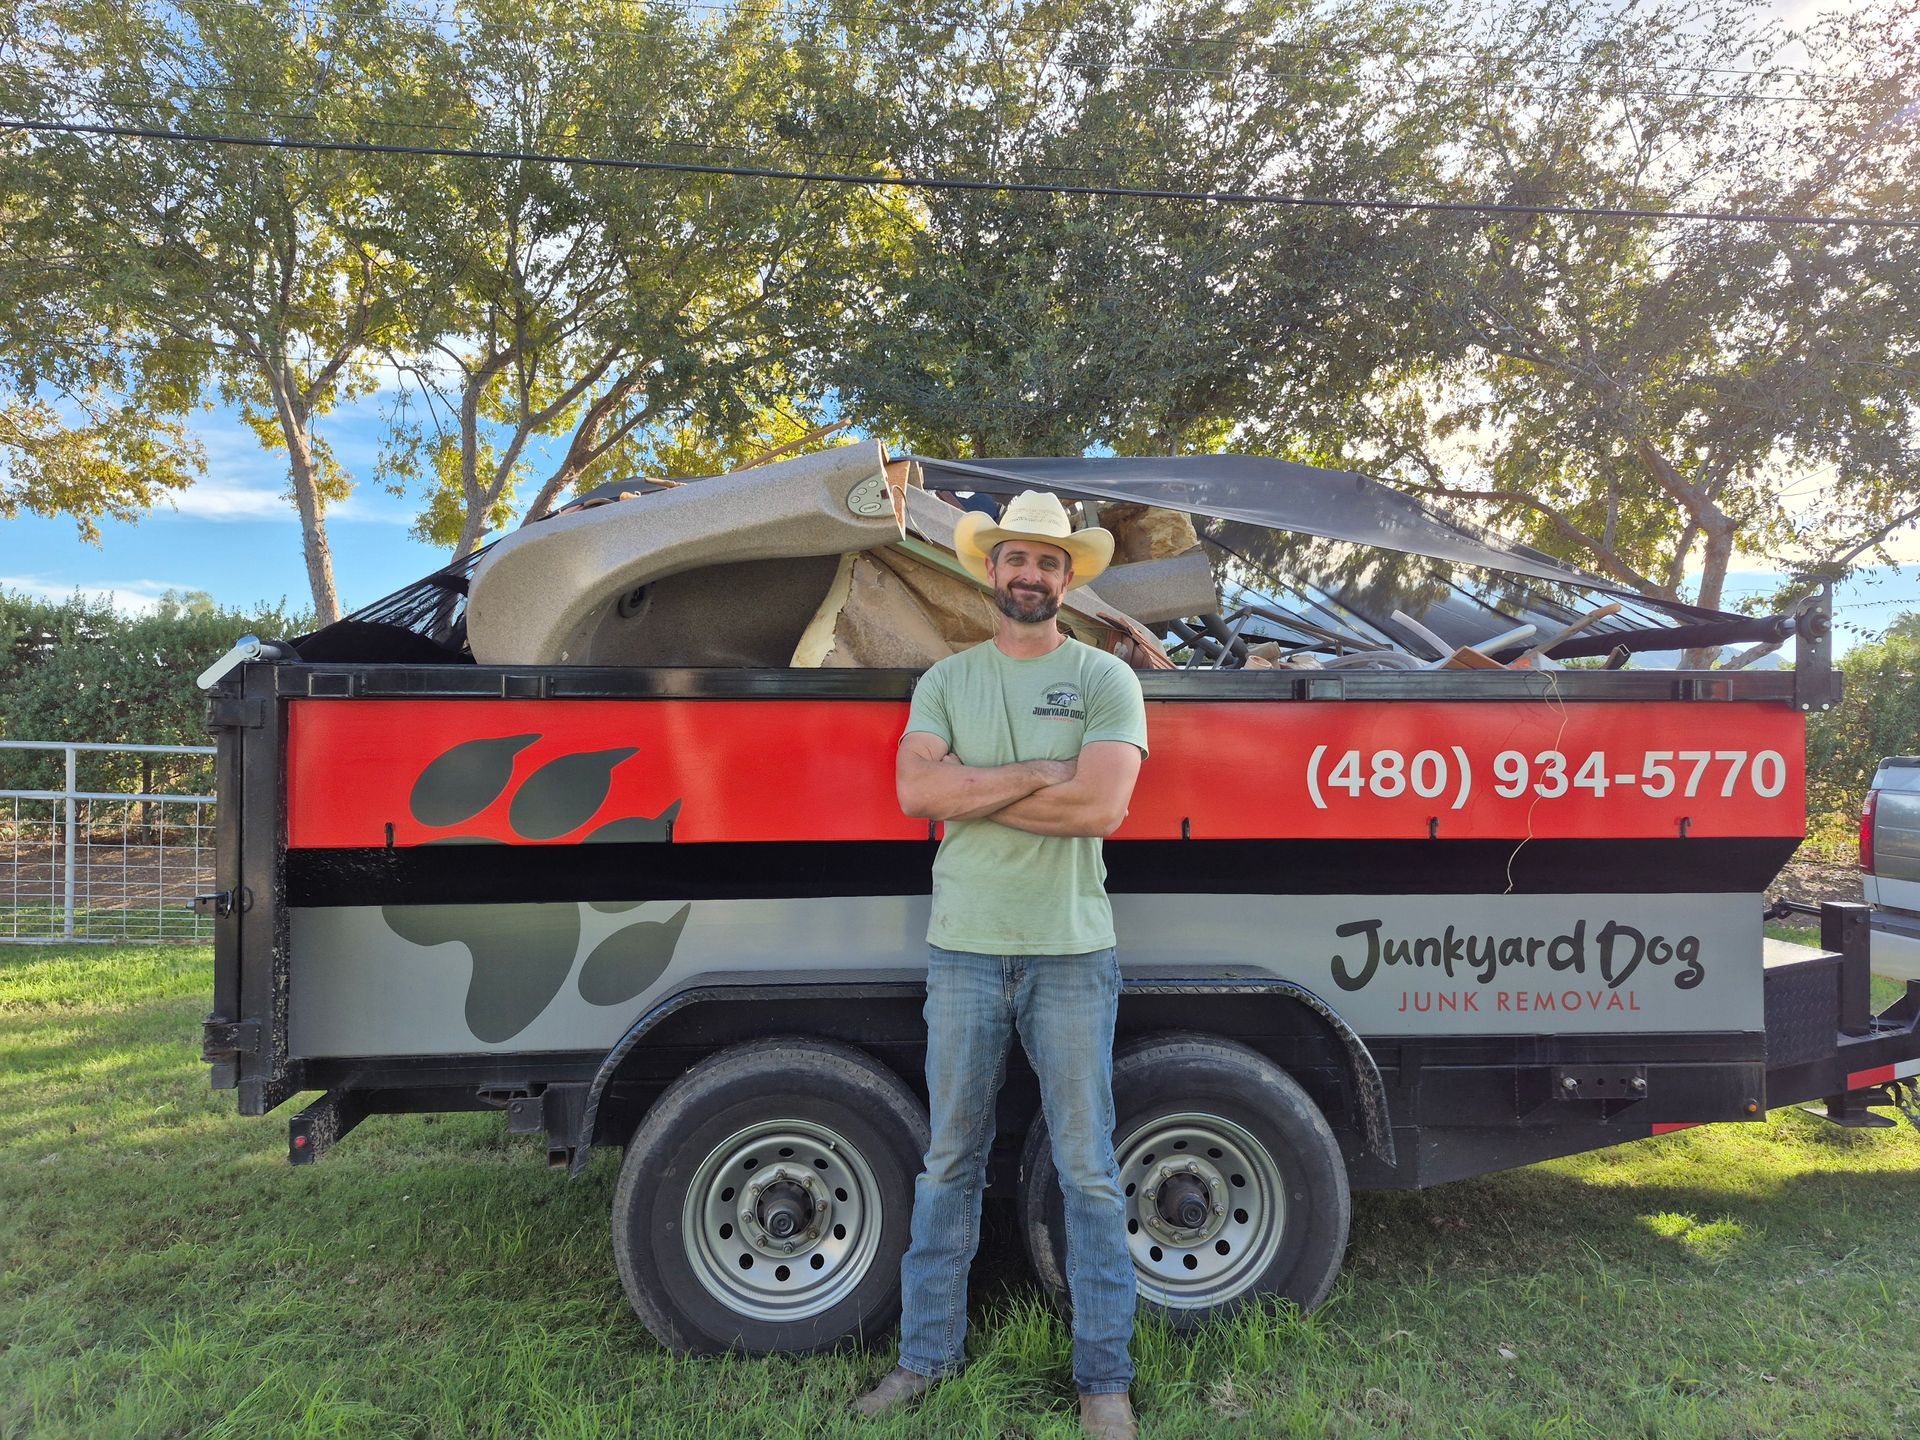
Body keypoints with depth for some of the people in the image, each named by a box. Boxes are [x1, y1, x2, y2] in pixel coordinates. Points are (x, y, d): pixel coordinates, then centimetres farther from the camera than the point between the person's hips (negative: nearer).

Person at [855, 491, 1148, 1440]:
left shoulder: (1105, 680, 0)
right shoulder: (946, 681, 8)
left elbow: (1102, 807, -15)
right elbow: (914, 791, -9)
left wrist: (969, 794, -10)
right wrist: (1040, 772, -14)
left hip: (1071, 954, -2)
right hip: (963, 951, 2)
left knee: (1088, 1171, 7)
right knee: (949, 1164, 13)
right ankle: (927, 1355, 27)